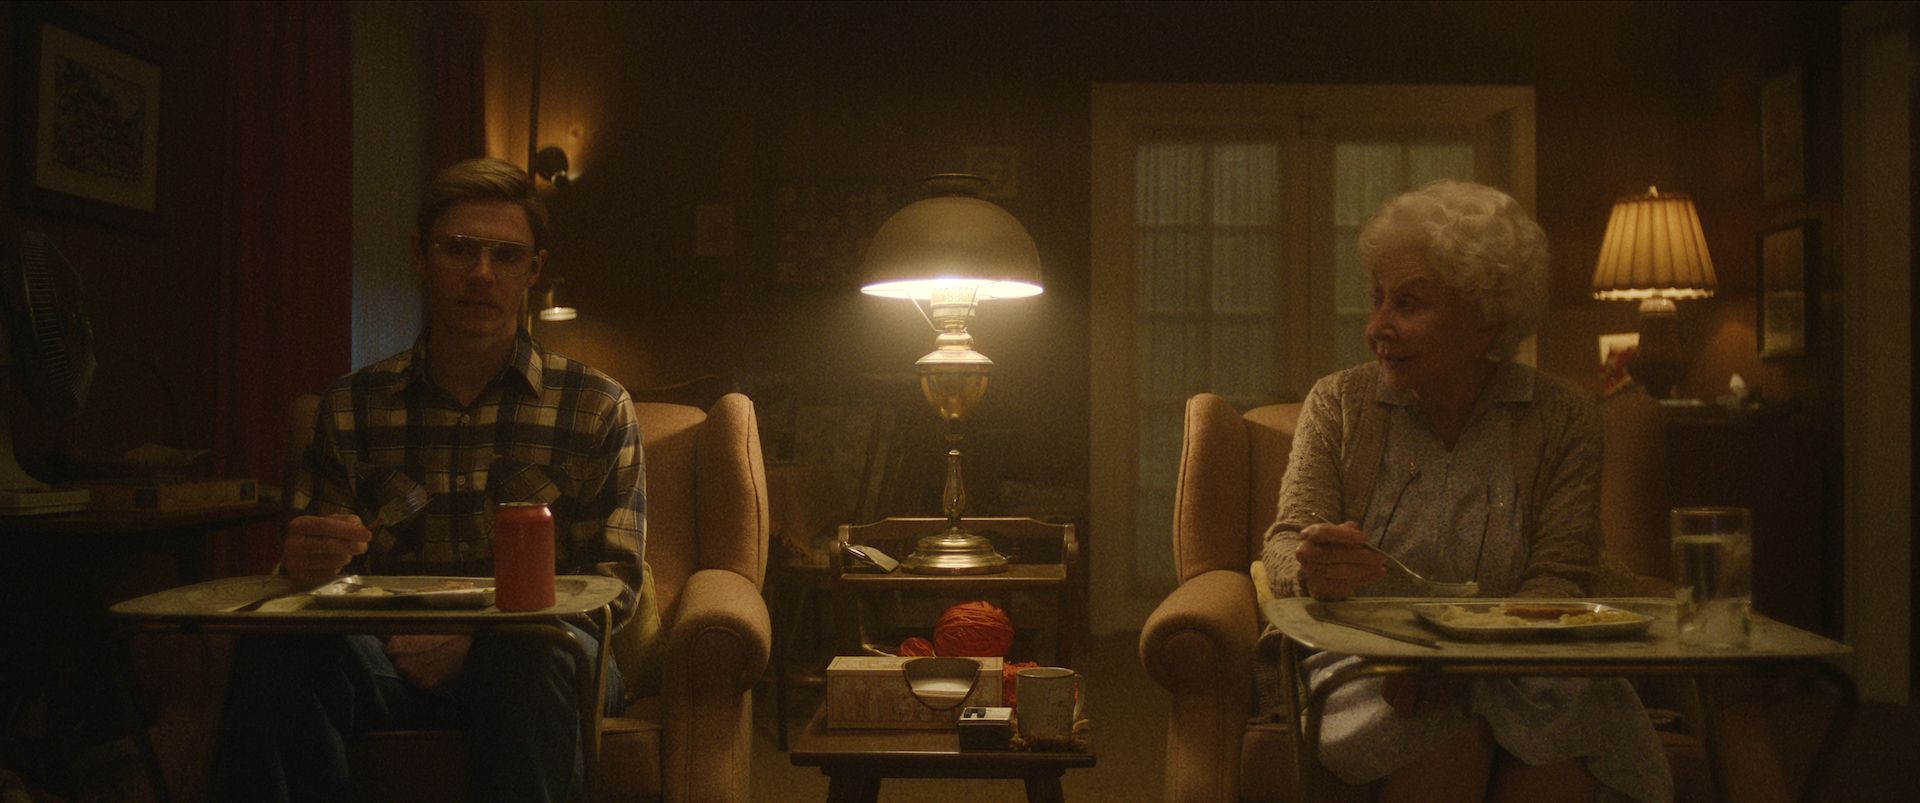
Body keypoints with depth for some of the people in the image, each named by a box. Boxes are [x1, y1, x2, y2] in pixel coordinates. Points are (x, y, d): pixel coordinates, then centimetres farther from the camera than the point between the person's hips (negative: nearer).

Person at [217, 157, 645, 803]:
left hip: (532, 654, -1)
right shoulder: (352, 406, 11)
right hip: (393, 664, 2)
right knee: (278, 646, -30)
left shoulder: (597, 406, 6)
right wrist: (307, 562, -14)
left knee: (531, 652, -37)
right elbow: (317, 569, 13)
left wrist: (479, 634, -17)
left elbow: (615, 583, 0)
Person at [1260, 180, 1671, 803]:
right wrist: (1313, 572, -28)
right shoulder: (1339, 403, 5)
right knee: (1449, 738, -32)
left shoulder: (1563, 418, 2)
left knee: (1567, 729, -32)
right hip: (1368, 664, 0)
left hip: (1515, 664, 1)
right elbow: (1284, 547, -2)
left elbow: (1559, 582, -5)